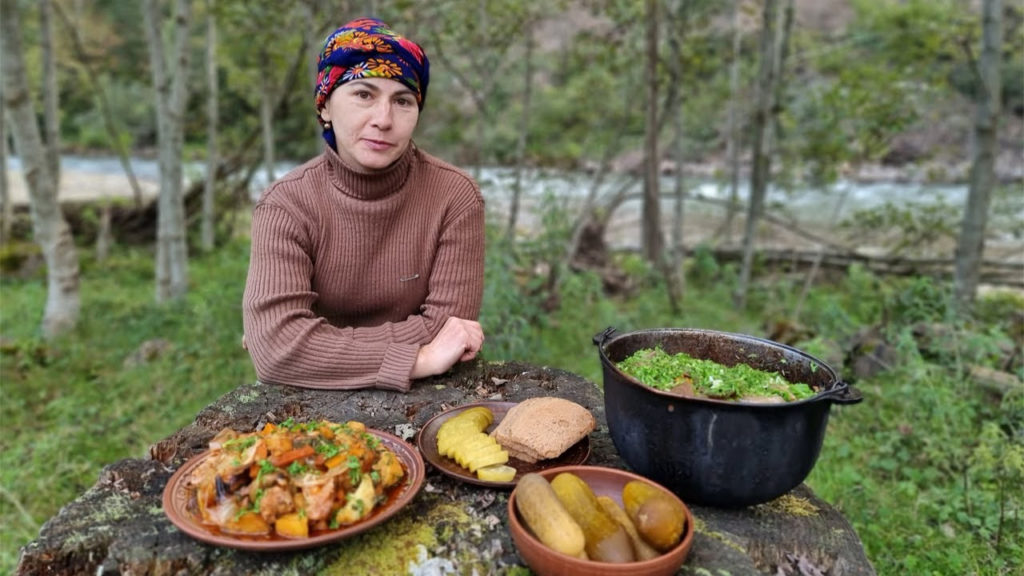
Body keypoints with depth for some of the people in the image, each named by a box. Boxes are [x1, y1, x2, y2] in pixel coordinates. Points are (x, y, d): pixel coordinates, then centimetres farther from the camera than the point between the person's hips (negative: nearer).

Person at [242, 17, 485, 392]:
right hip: (314, 399, 1)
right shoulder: (286, 205, -12)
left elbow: (448, 332, -16)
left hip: (421, 399, -1)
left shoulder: (455, 197, -13)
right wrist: (417, 358, -27)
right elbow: (274, 347, -23)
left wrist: (317, 343, -16)